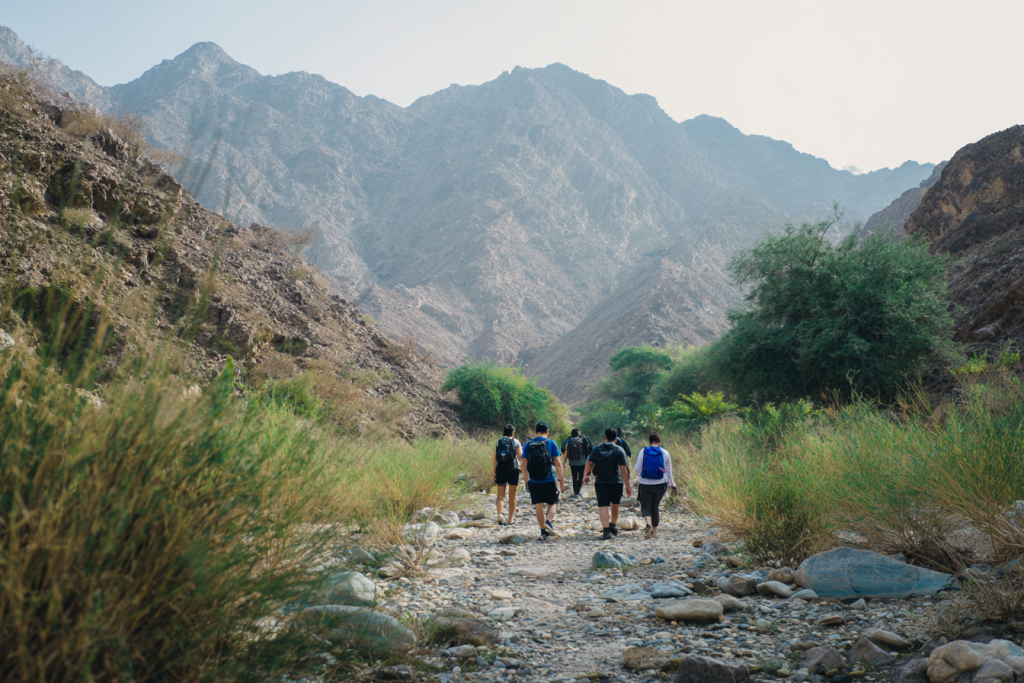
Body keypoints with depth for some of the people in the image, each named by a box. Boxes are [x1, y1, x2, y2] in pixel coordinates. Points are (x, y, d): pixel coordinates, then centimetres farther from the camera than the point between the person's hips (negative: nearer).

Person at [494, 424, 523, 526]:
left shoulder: (498, 442, 9)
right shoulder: (515, 442, 0)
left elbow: (495, 459, 6)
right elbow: (520, 456, -3)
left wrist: (494, 473, 10)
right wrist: (521, 448, 16)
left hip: (500, 469, 2)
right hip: (512, 469, -2)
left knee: (500, 495, 4)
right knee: (512, 497, 8)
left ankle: (499, 513, -23)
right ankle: (511, 520, 11)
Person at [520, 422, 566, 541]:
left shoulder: (527, 445, 4)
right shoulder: (551, 443, -2)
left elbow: (524, 465, 2)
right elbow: (558, 463, -4)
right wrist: (561, 480, 3)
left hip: (534, 481, 2)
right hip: (549, 480, -2)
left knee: (538, 506, 9)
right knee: (553, 503, 12)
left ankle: (543, 531, 9)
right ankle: (548, 521, -14)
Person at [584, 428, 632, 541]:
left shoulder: (597, 449, 1)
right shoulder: (619, 450, -3)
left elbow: (589, 464, 1)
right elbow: (623, 469, -8)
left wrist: (586, 475, 20)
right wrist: (628, 486, -4)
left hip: (600, 482, 0)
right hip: (616, 482, 0)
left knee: (603, 506, -2)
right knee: (615, 504, 21)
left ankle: (606, 530, -13)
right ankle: (613, 525, 27)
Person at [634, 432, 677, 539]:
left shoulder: (643, 452, -4)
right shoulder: (665, 453, 1)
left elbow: (637, 469, -2)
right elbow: (669, 471, 8)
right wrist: (672, 484, 18)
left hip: (645, 485, -2)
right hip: (660, 485, 2)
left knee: (645, 507, 0)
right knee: (655, 507, 15)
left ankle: (648, 524, -28)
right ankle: (654, 530, 23)